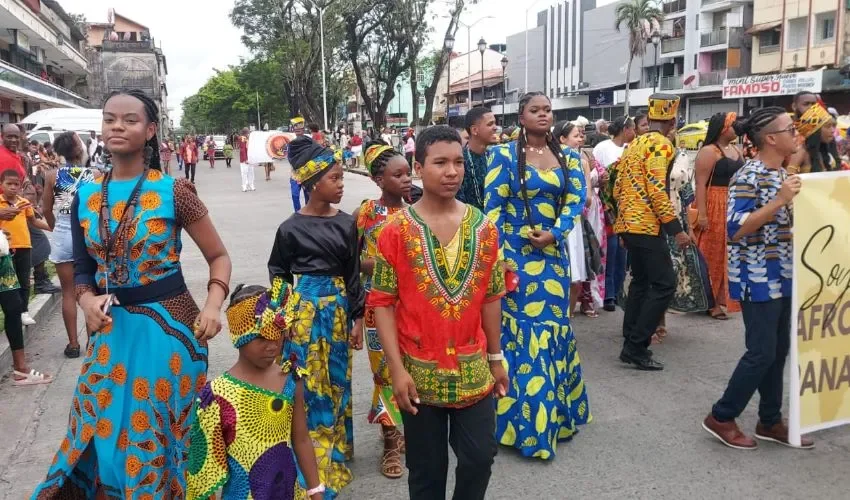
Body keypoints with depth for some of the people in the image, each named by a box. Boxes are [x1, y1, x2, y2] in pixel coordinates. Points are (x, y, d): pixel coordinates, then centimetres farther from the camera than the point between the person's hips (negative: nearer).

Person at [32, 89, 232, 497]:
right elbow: (83, 268, 11)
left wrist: (213, 306, -20)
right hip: (111, 331, 4)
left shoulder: (173, 191, -9)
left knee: (159, 436, 10)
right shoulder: (85, 196, 3)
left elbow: (218, 256, -4)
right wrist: (87, 300, -10)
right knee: (102, 436, 14)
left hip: (168, 326, -4)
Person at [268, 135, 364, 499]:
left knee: (335, 385, 13)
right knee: (305, 386, 4)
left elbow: (353, 275, 4)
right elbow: (278, 275, 2)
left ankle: (332, 458, 31)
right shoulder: (291, 228, -7)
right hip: (303, 310, -3)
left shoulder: (346, 224, 1)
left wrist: (358, 319, 4)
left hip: (337, 310, 3)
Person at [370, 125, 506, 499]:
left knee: (480, 458, 11)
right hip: (420, 372, -2)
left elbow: (491, 296, 7)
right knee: (427, 469, 13)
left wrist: (495, 357, 9)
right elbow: (382, 302, -9)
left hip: (474, 369, 3)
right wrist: (397, 369, -13)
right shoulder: (397, 230, -10)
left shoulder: (483, 227, 0)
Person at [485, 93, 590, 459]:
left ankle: (551, 412, 28)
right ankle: (521, 418, 14)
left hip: (552, 253, 4)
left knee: (552, 326, 10)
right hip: (514, 254, -4)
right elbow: (492, 206, -7)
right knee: (517, 327, 1)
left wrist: (554, 234, -13)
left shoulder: (567, 157, 8)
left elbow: (576, 200, 3)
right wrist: (498, 255, -13)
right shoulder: (504, 155, -3)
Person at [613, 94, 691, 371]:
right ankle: (636, 347, -7)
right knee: (664, 284, -6)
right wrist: (676, 229, -17)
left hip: (628, 223, 9)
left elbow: (619, 187, 18)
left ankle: (631, 342, 18)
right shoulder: (661, 145, -10)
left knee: (640, 281, 16)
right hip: (647, 226, -9)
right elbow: (657, 190, -19)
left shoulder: (634, 144, 16)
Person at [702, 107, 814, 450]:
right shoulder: (748, 176, -16)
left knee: (779, 351, 13)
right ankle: (721, 417, 10)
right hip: (758, 279, -9)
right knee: (762, 352, -5)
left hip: (783, 277, 9)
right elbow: (735, 229, -25)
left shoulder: (781, 175, 11)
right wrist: (779, 201, -28)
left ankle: (770, 421, 25)